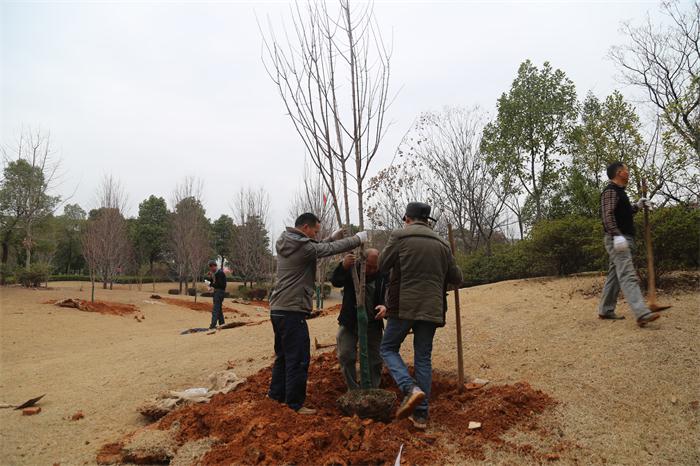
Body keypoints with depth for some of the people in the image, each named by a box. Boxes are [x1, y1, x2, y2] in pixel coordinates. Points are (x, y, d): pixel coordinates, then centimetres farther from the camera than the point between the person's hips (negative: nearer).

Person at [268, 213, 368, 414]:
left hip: (278, 309, 10)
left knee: (283, 355, 20)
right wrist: (358, 239, 3)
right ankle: (295, 403, 5)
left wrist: (332, 238, 19)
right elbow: (331, 249, -9)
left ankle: (277, 394, 31)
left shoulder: (285, 244, 11)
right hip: (293, 311, -10)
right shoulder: (302, 246, -16)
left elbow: (316, 249, 23)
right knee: (298, 358, -2)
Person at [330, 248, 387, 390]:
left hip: (373, 324, 1)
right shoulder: (351, 269, -11)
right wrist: (343, 266, -45)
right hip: (349, 322, 0)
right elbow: (335, 282, -25)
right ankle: (353, 390, 14)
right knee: (346, 356, -5)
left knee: (375, 360, 7)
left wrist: (384, 307, -33)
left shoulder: (383, 276, -9)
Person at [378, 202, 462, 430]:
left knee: (388, 348, 14)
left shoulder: (399, 236, -4)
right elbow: (456, 278, 15)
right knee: (423, 358, 12)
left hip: (404, 307, -4)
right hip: (431, 309, 4)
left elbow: (382, 265, 2)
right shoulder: (442, 244, 9)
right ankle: (421, 414, 14)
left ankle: (410, 388, -9)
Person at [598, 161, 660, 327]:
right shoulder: (610, 191, -9)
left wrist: (637, 206, 16)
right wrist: (617, 235, -31)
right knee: (628, 276, -19)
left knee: (614, 276, 10)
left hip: (623, 239, 10)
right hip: (617, 239, -10)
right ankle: (642, 314, -28)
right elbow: (608, 214, -21)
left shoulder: (619, 191, 23)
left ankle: (605, 310, 15)